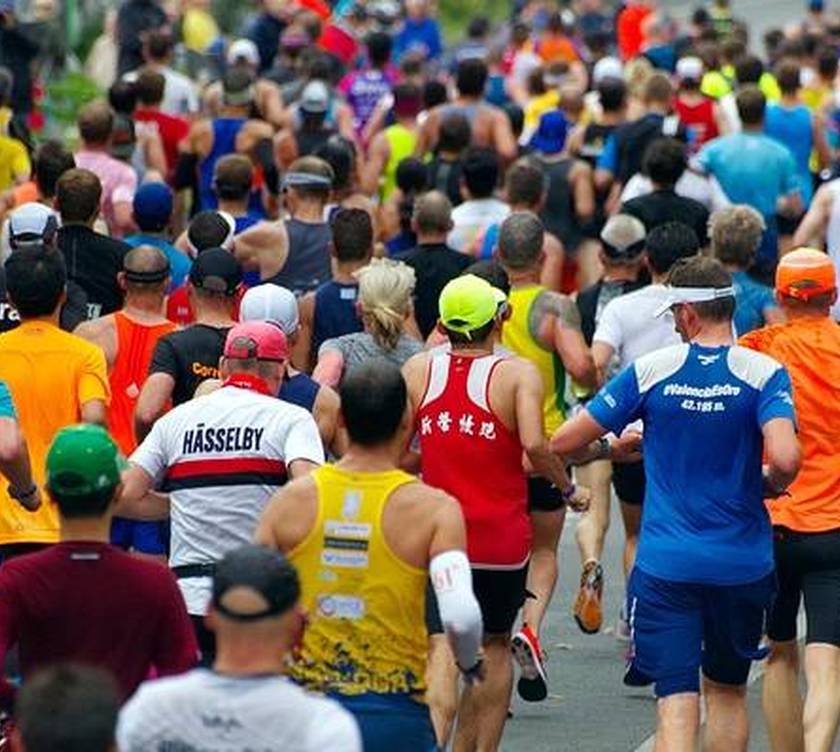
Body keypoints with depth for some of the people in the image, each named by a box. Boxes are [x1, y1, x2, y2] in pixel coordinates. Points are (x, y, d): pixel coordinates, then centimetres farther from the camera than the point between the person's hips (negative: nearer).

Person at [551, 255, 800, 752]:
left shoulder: (651, 371, -3)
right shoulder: (763, 374, -6)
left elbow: (565, 441, 0)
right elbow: (785, 458, -22)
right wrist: (770, 484, 1)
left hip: (666, 564, -1)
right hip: (742, 563, 1)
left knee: (677, 702, -5)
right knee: (728, 690, 21)